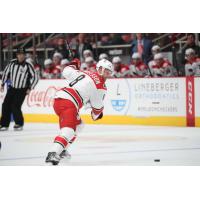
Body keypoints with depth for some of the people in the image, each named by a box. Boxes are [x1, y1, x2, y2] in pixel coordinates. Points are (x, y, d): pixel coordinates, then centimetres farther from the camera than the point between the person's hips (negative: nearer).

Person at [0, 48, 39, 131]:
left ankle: (19, 124, 3)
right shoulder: (12, 63, -2)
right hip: (12, 88, 4)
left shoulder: (28, 65, -13)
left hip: (22, 90, -4)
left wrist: (30, 88, -10)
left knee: (15, 106, -14)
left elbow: (35, 77, -8)